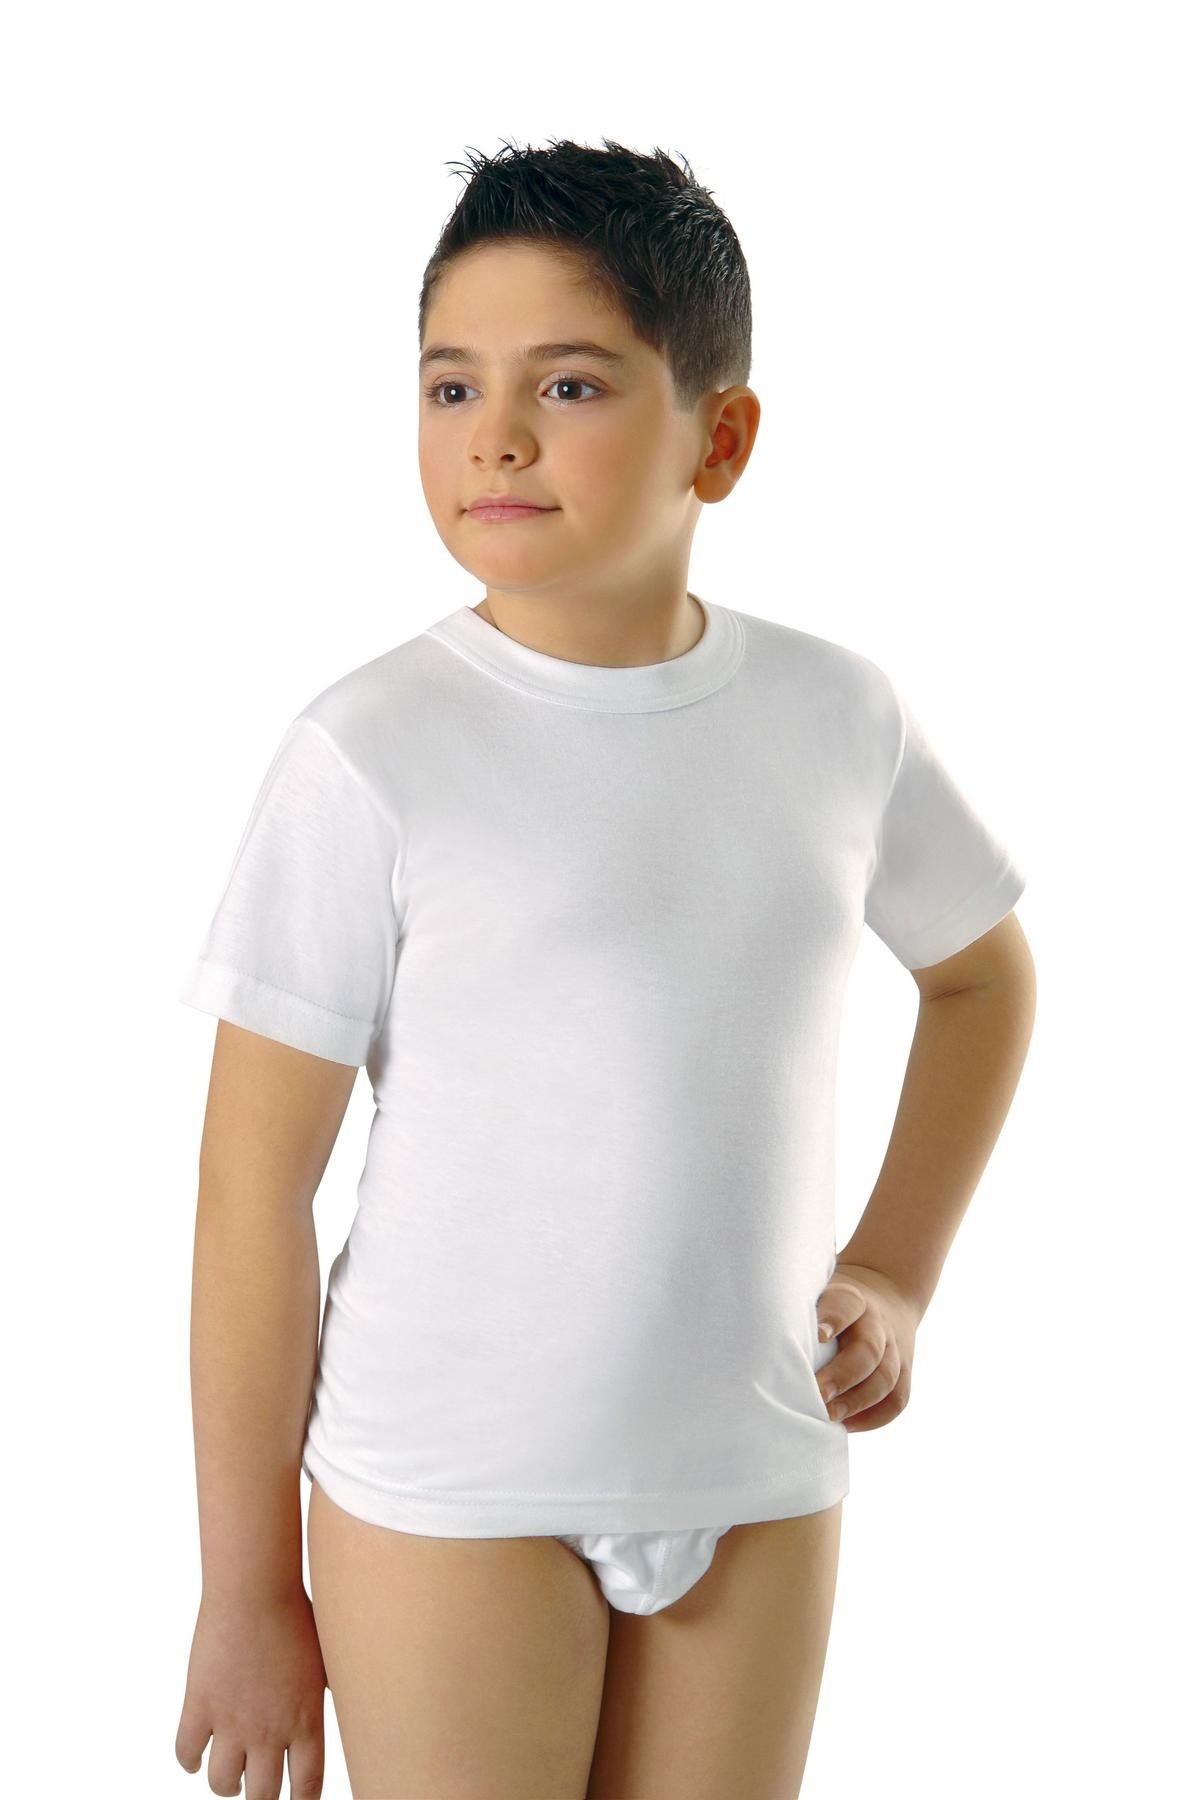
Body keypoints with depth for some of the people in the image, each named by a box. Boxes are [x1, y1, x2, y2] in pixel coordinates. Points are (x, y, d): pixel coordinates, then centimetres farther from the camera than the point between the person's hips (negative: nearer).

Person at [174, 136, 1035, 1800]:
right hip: (450, 1500, -3)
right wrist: (247, 1590, -6)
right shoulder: (372, 754, -14)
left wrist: (897, 1273, 6)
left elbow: (984, 975, 17)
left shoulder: (838, 716, -2)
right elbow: (257, 1181, -10)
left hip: (761, 1476, 4)